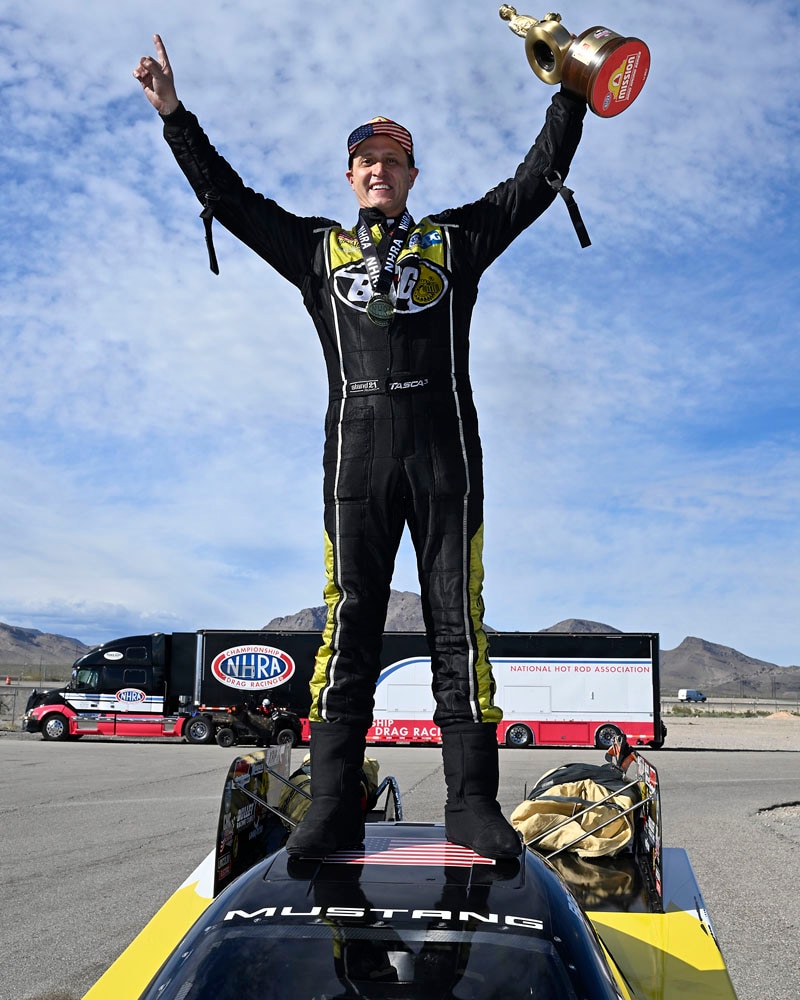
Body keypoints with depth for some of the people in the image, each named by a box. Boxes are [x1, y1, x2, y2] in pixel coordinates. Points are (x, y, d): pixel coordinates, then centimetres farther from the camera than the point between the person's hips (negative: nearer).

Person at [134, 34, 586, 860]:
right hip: (356, 455, 1)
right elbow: (227, 196, 22)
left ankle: (472, 805, -1)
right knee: (349, 627, -4)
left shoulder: (456, 238, 21)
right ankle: (333, 809, -2)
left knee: (458, 624, -3)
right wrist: (173, 115, 20)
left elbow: (538, 179, 22)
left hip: (446, 454, 0)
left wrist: (570, 92, 17)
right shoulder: (319, 249, 22)